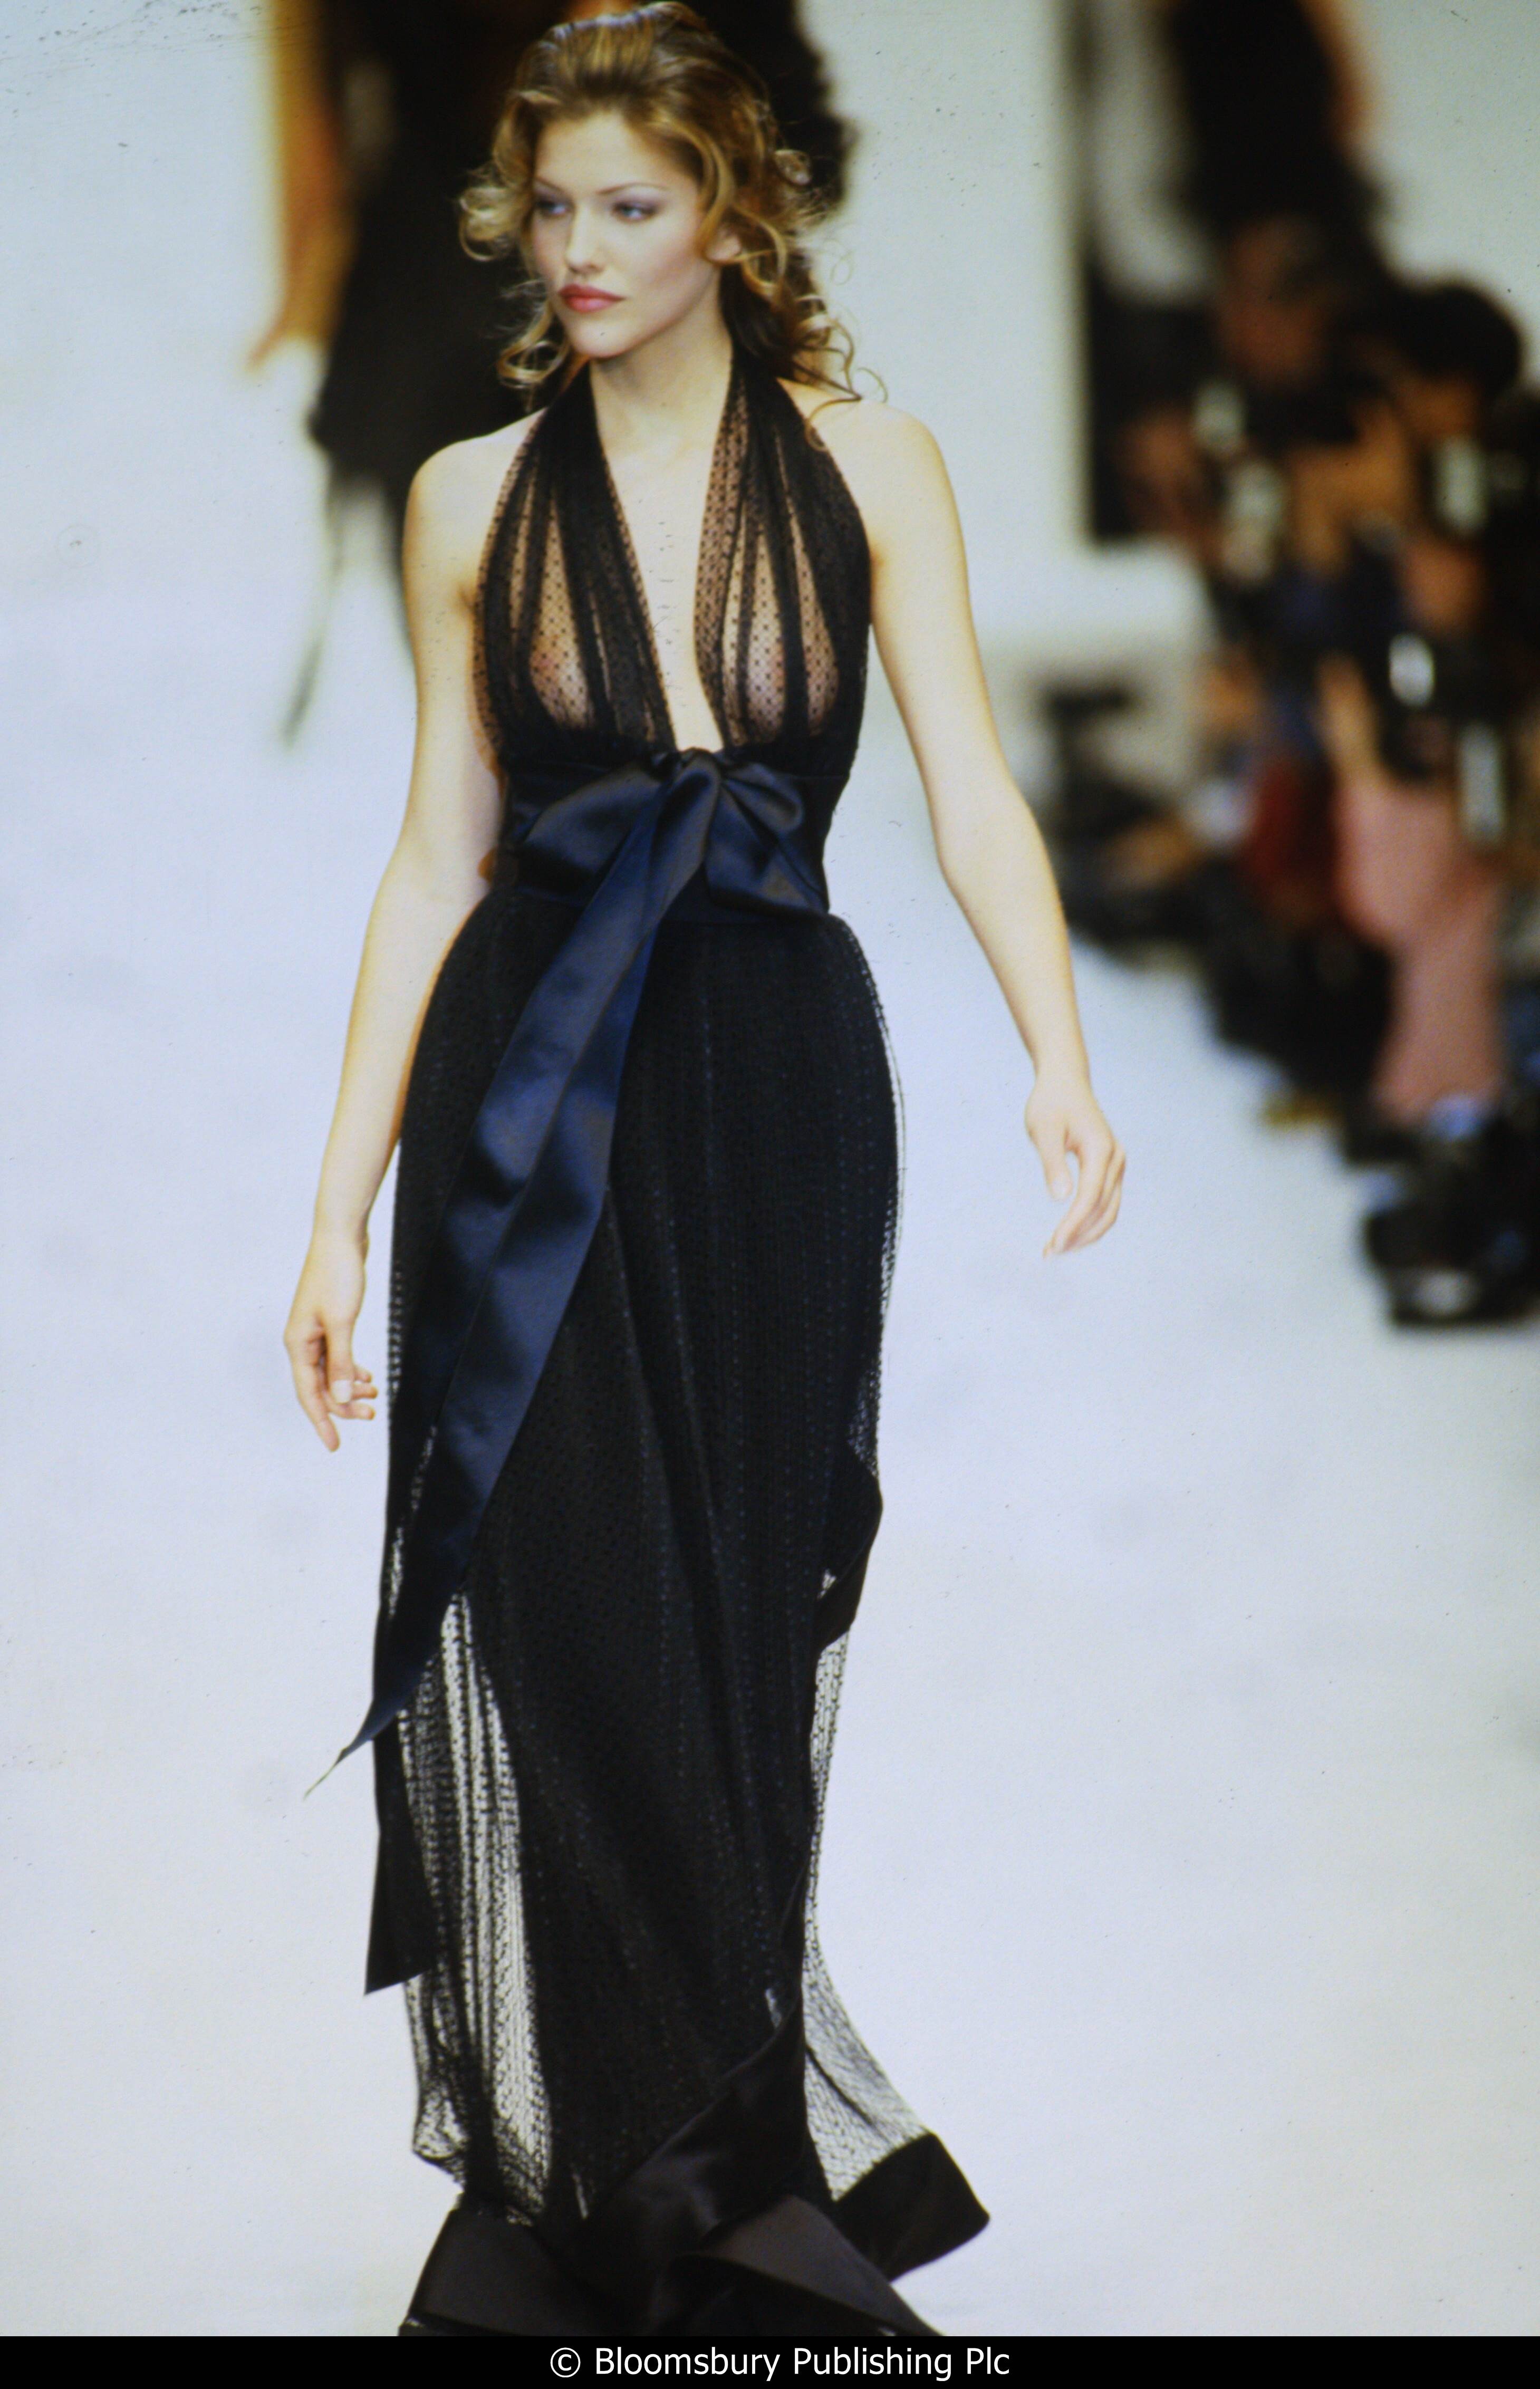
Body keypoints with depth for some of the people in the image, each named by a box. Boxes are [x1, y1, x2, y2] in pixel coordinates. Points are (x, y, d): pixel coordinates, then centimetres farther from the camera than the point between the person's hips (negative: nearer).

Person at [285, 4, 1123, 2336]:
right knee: (569, 1634, -3)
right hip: (533, 1100, 0)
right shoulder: (475, 500, 6)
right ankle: (593, 2193, 11)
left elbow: (971, 787, -5)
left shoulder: (869, 470, 3)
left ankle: (718, 2169, 21)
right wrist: (345, 1199, 2)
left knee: (744, 1635, 4)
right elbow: (441, 855, 6)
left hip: (781, 1085, 0)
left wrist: (1060, 1056, -23)